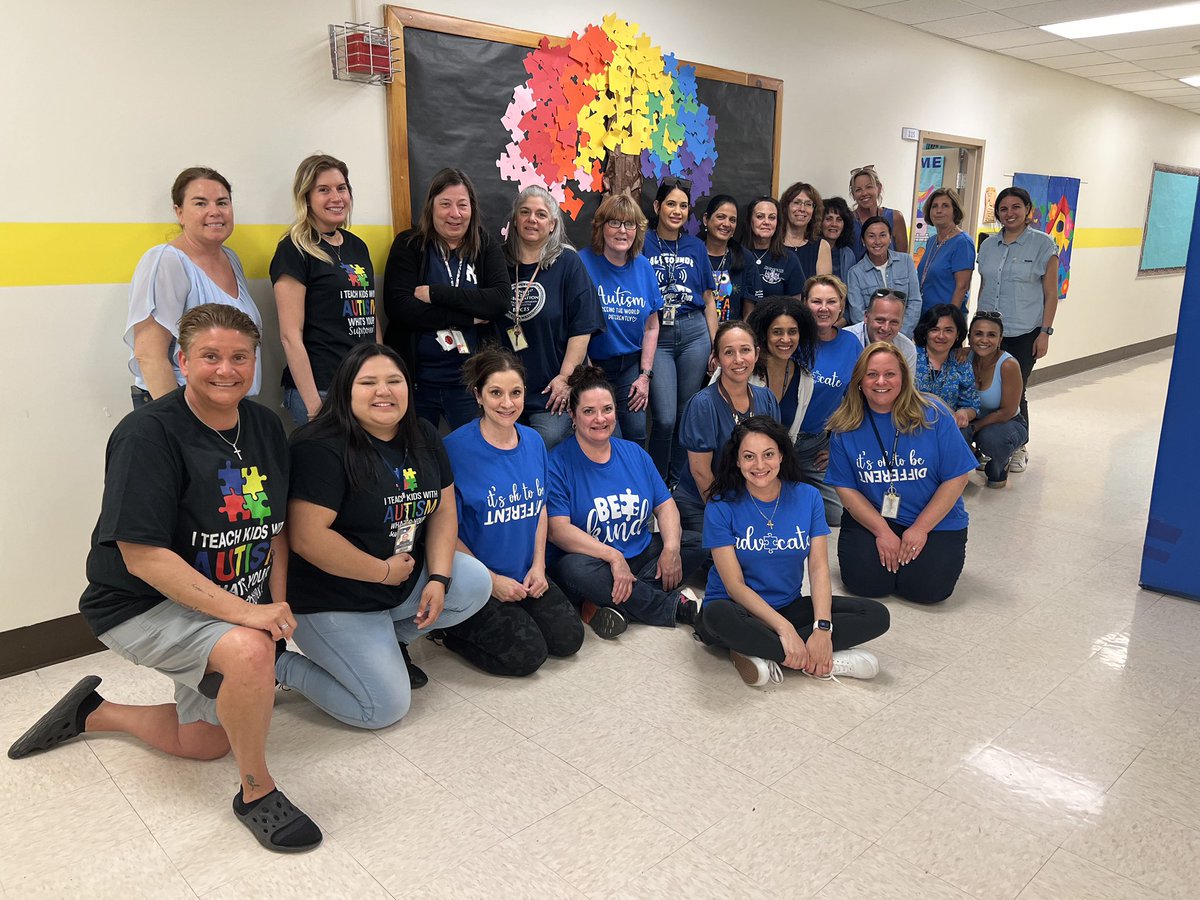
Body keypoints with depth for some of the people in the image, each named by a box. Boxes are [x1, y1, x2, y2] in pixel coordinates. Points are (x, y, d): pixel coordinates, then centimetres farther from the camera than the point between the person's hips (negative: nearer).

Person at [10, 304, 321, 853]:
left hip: (234, 608, 7)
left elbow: (276, 526, 7)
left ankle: (94, 712, 40)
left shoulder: (265, 427, -1)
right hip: (141, 605, -7)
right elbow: (143, 557, -27)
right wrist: (243, 612, -33)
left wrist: (278, 603, -5)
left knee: (206, 742, 17)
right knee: (249, 649, -36)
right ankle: (256, 792, -11)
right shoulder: (149, 434, -22)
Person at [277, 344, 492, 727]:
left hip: (406, 578, 7)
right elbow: (307, 537, -27)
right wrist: (385, 571, -18)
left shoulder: (423, 437, 3)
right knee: (386, 708, -9)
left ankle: (393, 639, 13)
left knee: (475, 583, -10)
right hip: (335, 602, -7)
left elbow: (444, 510, 5)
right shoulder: (322, 449, -21)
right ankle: (281, 666, 12)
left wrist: (438, 578, -9)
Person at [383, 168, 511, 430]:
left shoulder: (487, 248, 6)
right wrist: (470, 317, -14)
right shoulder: (409, 245, 1)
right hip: (416, 378, -1)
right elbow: (397, 306, -12)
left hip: (471, 379, 1)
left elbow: (502, 300, -10)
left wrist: (435, 293, -15)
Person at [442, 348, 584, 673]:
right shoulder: (455, 448, -18)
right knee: (527, 654, -13)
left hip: (526, 575, 6)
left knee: (569, 638, -4)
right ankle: (451, 626, 9)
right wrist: (491, 580, -14)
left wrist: (538, 565, 1)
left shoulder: (533, 441, 2)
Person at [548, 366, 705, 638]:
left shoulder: (635, 453, 10)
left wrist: (671, 548, -13)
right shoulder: (559, 462, -8)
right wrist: (613, 556, -27)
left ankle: (615, 603, -22)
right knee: (575, 568, -37)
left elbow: (665, 504, 8)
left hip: (641, 556, 6)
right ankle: (675, 606, -21)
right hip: (594, 562, -5)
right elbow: (558, 529, -18)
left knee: (697, 543, -10)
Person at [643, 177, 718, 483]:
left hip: (694, 334, 3)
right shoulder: (642, 244, -1)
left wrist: (715, 346, 9)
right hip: (656, 336, -3)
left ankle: (678, 483, 23)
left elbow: (709, 300, 14)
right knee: (665, 418, -9)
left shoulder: (696, 247, 10)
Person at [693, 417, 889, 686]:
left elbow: (819, 567, -7)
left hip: (790, 607, 5)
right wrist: (784, 628, -25)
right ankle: (815, 661, -25)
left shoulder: (807, 497, -1)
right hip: (739, 608, -4)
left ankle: (758, 652, -22)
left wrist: (823, 628, -22)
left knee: (877, 615, -15)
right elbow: (735, 585, -15)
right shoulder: (722, 507, -11)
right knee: (717, 615, -39)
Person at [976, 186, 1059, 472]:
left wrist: (1045, 332, -8)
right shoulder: (989, 245, 10)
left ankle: (1018, 448, 20)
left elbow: (1051, 293, -3)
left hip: (1024, 333, -3)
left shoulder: (1043, 244, -2)